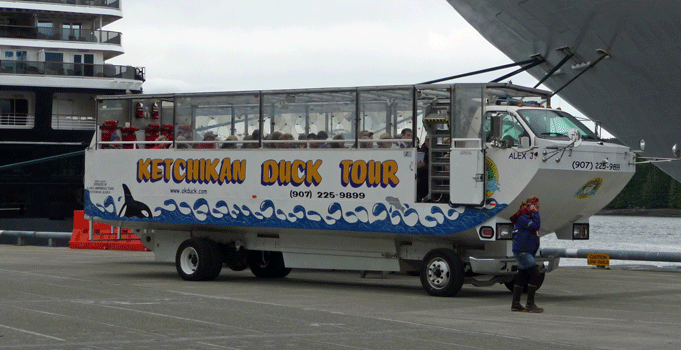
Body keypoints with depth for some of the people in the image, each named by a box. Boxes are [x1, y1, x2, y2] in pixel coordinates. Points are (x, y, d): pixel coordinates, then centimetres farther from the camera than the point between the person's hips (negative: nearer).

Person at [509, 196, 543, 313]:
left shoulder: (528, 217, 18)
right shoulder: (522, 217, -13)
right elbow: (535, 226, -22)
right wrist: (535, 213, -15)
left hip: (527, 251, 11)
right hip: (522, 250, -11)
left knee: (522, 277, 11)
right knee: (535, 274, -15)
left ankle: (515, 304, 15)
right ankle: (530, 304, -11)